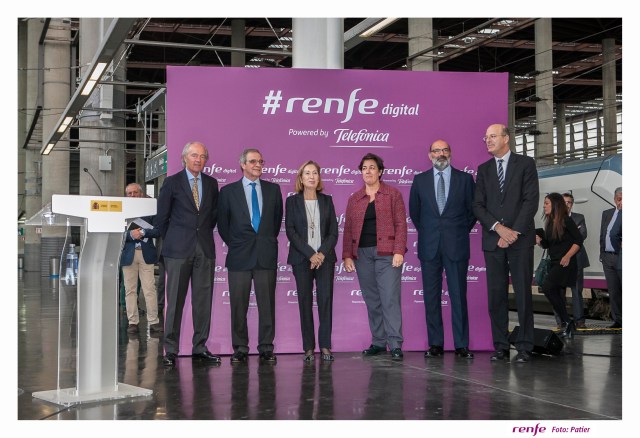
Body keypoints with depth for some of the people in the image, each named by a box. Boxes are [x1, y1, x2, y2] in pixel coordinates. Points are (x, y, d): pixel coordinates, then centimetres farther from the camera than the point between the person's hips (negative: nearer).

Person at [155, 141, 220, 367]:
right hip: (179, 249, -3)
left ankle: (200, 348, 12)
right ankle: (170, 349, 4)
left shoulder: (211, 183, 12)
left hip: (205, 248, 3)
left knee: (203, 300, 4)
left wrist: (204, 234, 12)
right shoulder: (172, 182, 1)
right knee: (175, 300, -2)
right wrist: (172, 240, 5)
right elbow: (161, 217, 3)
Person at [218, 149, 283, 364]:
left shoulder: (273, 189, 10)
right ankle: (240, 349, 10)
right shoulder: (228, 191, 4)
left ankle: (266, 348, 10)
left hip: (266, 255, 1)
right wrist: (234, 244, 6)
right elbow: (222, 223, 9)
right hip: (239, 256, -1)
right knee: (238, 305, 2)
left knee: (267, 304, 3)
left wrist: (268, 240, 12)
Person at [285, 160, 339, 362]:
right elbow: (290, 230, -2)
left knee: (325, 299, -5)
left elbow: (333, 231, 7)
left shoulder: (327, 200, 11)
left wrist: (322, 253, -9)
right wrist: (310, 254, -10)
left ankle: (325, 346, 0)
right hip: (302, 259, -1)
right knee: (305, 302, -2)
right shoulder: (292, 201, 6)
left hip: (325, 258, 1)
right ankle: (308, 348, 2)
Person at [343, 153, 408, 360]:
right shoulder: (354, 199, 14)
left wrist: (399, 251, -11)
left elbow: (400, 224, -2)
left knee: (390, 298, -9)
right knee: (371, 300, 6)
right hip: (362, 254, 4)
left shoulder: (393, 194, 4)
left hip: (386, 253, -4)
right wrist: (347, 255, 4)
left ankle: (395, 344, -7)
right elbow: (348, 229, 12)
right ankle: (378, 342, 13)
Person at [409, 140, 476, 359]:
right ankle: (435, 344, 8)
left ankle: (461, 345, 4)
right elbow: (414, 211, 16)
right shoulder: (420, 180, 8)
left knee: (458, 295, -1)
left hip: (456, 245, -1)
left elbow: (472, 209, 9)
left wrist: (461, 233, 7)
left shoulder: (465, 179, 5)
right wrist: (426, 232, 12)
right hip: (429, 246, 2)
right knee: (431, 296, 2)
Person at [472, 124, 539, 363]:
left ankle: (524, 347, 5)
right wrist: (498, 228, -10)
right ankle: (501, 347, 8)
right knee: (496, 294, 2)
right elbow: (478, 205, 6)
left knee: (523, 294, -1)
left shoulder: (525, 164, 4)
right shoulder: (483, 169, 14)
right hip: (493, 240, 3)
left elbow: (531, 200, -4)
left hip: (520, 239, -3)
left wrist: (514, 232, -12)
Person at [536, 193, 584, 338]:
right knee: (557, 295, 8)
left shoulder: (566, 221, -9)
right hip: (554, 263, 8)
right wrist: (539, 240, -2)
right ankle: (568, 327, 18)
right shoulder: (549, 223, 12)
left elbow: (579, 240, -10)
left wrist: (567, 256, -18)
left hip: (565, 263, -8)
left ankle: (566, 322, -14)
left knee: (547, 287, -23)